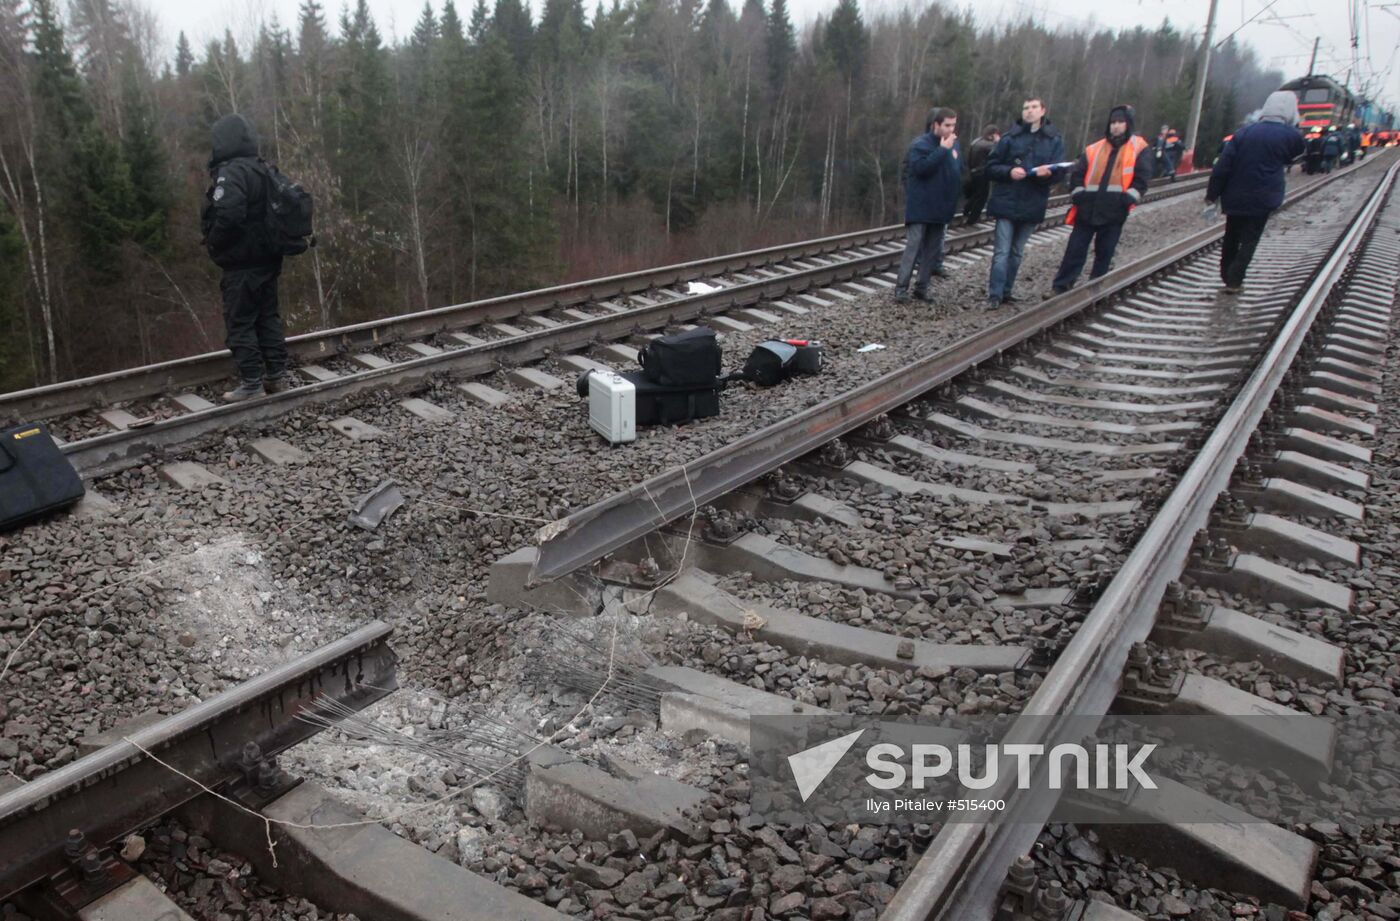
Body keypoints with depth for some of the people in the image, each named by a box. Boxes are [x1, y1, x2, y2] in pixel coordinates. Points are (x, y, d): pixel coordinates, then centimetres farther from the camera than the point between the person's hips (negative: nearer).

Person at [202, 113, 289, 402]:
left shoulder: (231, 173, -17)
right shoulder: (262, 170, 11)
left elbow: (228, 216, -29)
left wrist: (213, 243, -13)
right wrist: (269, 241, 17)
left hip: (242, 263, -9)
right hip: (268, 258, 9)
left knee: (240, 323, -1)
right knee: (268, 316, 15)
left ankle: (252, 383, 1)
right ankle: (276, 374, 20)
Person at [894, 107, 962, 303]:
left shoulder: (954, 144, 10)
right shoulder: (921, 144, -10)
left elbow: (960, 170, 20)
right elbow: (921, 167, -26)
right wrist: (943, 149, -24)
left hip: (941, 208, 7)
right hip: (920, 207, -7)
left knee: (932, 249, 8)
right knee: (913, 247, -8)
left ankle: (922, 287, 15)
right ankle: (901, 288, -4)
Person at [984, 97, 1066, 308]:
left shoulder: (1055, 139, 5)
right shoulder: (1010, 137, 0)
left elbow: (1057, 171, 0)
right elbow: (991, 167, 0)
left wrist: (1047, 172, -22)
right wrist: (1009, 172, -19)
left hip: (1032, 205, 3)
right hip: (1007, 202, -2)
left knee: (1017, 252, 12)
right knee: (1002, 251, -6)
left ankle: (1006, 291, 21)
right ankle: (995, 294, -4)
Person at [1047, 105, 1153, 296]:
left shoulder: (1139, 149, 4)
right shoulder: (1094, 149, 11)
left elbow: (1142, 177, -2)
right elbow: (1077, 173, 12)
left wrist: (1129, 197, -13)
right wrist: (1078, 194, -1)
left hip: (1114, 212, -2)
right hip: (1088, 209, 2)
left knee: (1104, 252, 7)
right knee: (1075, 249, 1)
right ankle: (1060, 287, 4)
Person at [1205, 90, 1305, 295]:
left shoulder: (1244, 132, -2)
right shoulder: (1290, 135, -7)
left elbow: (1222, 166, -6)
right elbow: (1295, 155, 15)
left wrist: (1212, 194, 0)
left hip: (1235, 197, 2)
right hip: (1262, 199, -2)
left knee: (1231, 236, 16)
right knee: (1249, 240, 5)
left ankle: (1226, 275, 27)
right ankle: (1234, 281, -1)